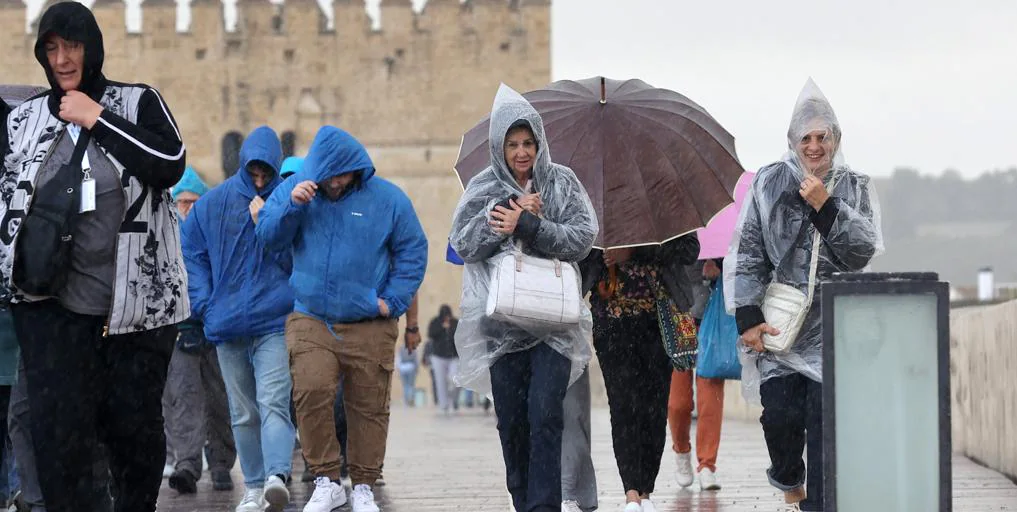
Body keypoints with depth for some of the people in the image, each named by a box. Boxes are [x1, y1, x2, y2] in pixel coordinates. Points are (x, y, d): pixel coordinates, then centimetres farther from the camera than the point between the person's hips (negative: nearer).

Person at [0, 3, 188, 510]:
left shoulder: (138, 103, 3)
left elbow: (171, 165, -14)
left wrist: (96, 120, -12)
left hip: (137, 301, -1)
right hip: (52, 304, 1)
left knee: (135, 428, 6)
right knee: (57, 431, -9)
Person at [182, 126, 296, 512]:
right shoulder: (213, 203, 8)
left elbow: (296, 261, -3)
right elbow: (190, 253, 13)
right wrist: (205, 305, 3)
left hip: (275, 322, -4)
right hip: (227, 325, 4)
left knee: (273, 403, -19)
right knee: (243, 414, 9)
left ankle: (277, 477, -33)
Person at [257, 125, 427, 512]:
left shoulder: (388, 199, 1)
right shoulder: (295, 188, 5)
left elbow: (412, 253, 7)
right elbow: (269, 237, 3)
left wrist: (393, 301, -2)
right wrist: (290, 205, -14)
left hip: (369, 326, 0)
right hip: (310, 321, 0)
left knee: (369, 406, 4)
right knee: (311, 393, -19)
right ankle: (326, 481, -8)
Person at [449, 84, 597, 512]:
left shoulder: (561, 183, 6)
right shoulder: (484, 188, 8)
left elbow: (583, 236, -5)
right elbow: (464, 243, -3)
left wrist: (528, 225, -14)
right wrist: (512, 213, -11)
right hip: (501, 321, 2)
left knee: (545, 414, -13)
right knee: (511, 420, 3)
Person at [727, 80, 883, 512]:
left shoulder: (855, 188, 8)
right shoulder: (769, 183, 5)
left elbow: (863, 252, -2)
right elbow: (746, 253, 3)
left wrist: (826, 207, -14)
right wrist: (747, 316, -5)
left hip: (831, 329, 0)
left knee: (825, 423, -6)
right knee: (781, 415, -8)